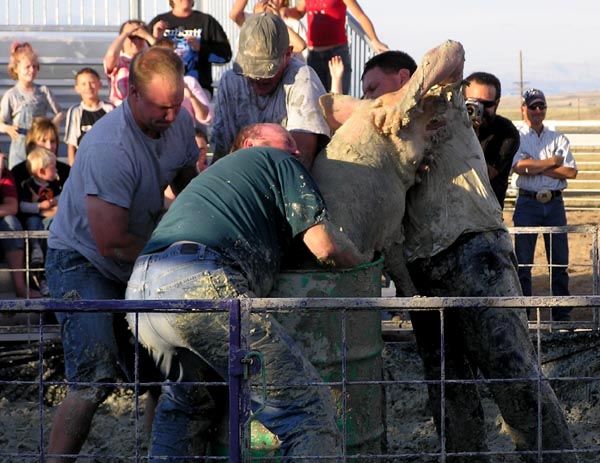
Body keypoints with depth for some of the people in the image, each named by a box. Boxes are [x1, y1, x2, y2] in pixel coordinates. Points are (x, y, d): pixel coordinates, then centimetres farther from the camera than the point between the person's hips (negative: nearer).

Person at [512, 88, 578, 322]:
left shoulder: (559, 139, 13)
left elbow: (571, 171, 0)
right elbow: (519, 166, -13)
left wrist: (538, 168, -9)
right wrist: (553, 161, -6)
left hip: (554, 203, 3)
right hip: (528, 203, -2)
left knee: (559, 261, 2)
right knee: (523, 261, -2)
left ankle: (562, 314, 7)